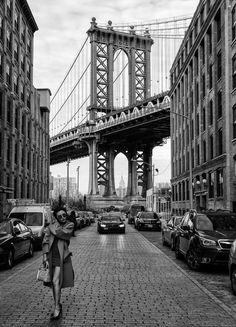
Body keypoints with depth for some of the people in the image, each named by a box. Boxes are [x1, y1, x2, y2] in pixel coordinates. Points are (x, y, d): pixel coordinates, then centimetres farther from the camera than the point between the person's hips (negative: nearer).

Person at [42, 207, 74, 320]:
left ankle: (57, 308, -7)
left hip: (61, 256, -4)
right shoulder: (51, 226, 6)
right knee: (54, 283, 12)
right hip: (51, 256, 4)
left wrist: (52, 226, -3)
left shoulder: (70, 225, -1)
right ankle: (58, 306, 26)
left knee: (56, 282, -14)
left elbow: (60, 233, -19)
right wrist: (45, 255, -5)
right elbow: (45, 241, 3)